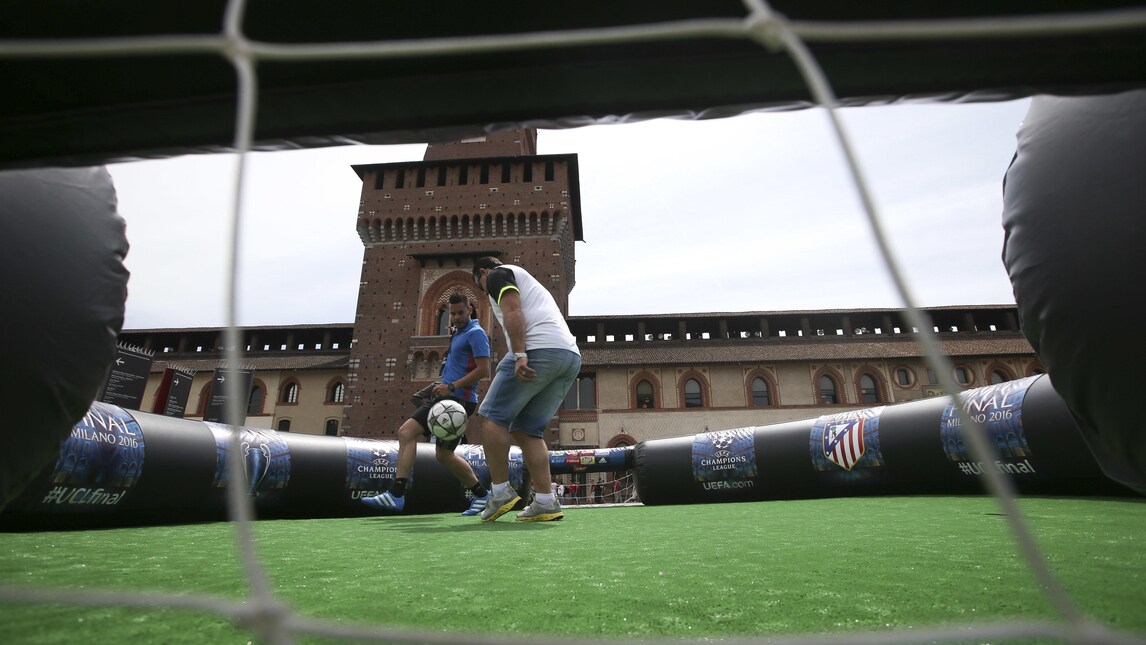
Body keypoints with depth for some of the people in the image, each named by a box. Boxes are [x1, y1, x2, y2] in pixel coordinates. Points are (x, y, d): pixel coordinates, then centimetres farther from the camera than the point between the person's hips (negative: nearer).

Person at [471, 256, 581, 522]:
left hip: (538, 350, -9)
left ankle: (501, 492, 0)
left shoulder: (497, 274, 11)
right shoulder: (527, 281, 36)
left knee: (490, 417, 0)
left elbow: (513, 311, -9)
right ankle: (545, 502, 5)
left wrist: (519, 356, -20)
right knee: (527, 430, 11)